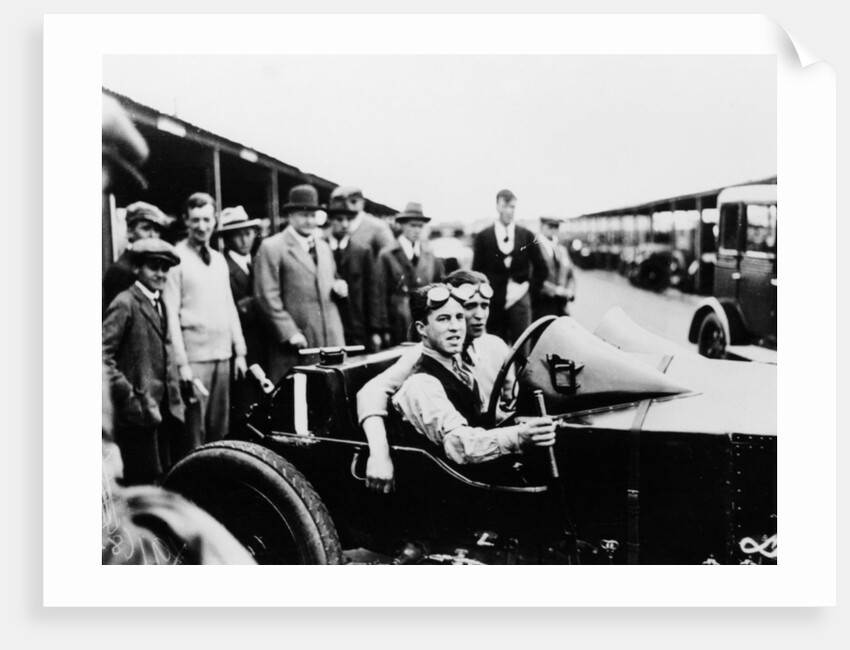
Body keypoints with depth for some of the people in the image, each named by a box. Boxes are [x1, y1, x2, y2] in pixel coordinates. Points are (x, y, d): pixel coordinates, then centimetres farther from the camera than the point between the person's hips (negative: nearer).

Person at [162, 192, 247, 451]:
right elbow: (171, 315, -10)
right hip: (194, 356, -6)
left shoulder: (219, 260, 14)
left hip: (222, 354, 6)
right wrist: (181, 362, -14)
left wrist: (239, 351, 11)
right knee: (194, 432, -3)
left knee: (220, 430, 11)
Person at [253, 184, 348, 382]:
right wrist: (290, 333, -15)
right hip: (295, 344, -6)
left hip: (331, 340, 6)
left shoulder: (324, 247, 19)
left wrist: (338, 286, 4)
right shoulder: (271, 247, -3)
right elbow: (267, 297, -9)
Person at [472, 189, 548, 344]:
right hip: (494, 302, -1)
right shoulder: (483, 237, 3)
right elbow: (477, 271, 4)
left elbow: (541, 269, 12)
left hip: (520, 299, 1)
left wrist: (531, 289, 3)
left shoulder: (527, 236, 7)